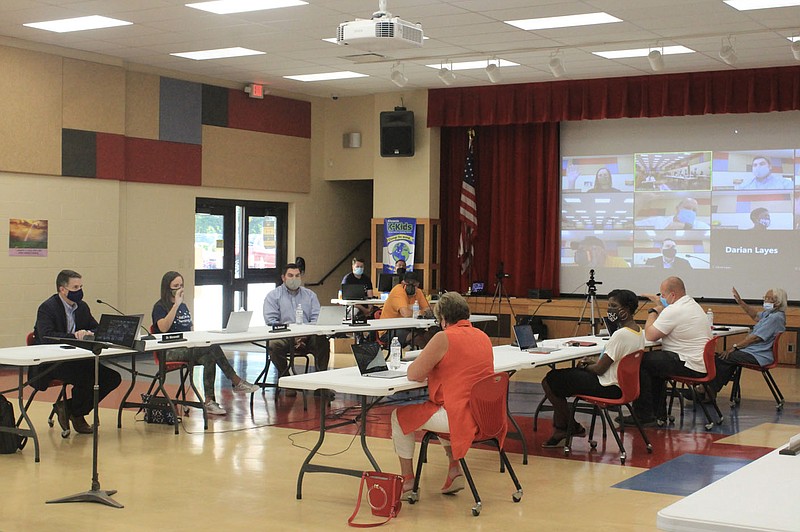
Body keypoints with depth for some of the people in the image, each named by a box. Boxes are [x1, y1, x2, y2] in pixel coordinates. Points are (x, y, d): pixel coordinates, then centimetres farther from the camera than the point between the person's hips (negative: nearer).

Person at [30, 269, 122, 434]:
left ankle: (68, 408, 2)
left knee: (112, 376, -10)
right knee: (87, 375, -31)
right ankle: (76, 414, -2)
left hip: (75, 361, 8)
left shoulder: (82, 307, 11)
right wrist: (74, 336, -33)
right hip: (50, 364, -7)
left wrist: (88, 334, -13)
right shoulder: (47, 308, -11)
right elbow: (46, 336, -26)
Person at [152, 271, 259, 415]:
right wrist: (176, 305, -19)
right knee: (212, 346, -29)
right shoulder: (160, 307, 0)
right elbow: (163, 328, -20)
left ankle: (209, 402, -35)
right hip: (170, 352, -7)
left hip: (188, 348, 7)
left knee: (209, 358, -31)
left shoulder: (183, 306, 23)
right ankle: (236, 382, -25)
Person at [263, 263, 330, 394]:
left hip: (307, 337, 2)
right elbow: (271, 320, -3)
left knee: (323, 342, -28)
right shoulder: (273, 296, 10)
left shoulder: (310, 295, 20)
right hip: (284, 337, -2)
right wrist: (292, 336, -16)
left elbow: (316, 318, 10)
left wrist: (306, 334, -12)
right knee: (274, 345, -35)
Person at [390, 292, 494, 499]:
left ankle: (407, 482, 15)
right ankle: (454, 471, 25)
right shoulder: (483, 337, 10)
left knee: (400, 416, 11)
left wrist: (421, 364, 11)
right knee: (436, 409, 36)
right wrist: (435, 369, 20)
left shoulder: (444, 338, -13)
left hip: (459, 416, -8)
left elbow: (414, 374, -10)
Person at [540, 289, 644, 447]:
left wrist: (585, 366, 0)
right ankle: (560, 431, 18)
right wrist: (595, 363, 9)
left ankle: (574, 427, 11)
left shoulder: (621, 335, -25)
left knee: (550, 381, -5)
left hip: (609, 388, -10)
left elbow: (600, 369, -20)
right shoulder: (639, 332, 5)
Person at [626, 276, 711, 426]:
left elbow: (650, 335, -13)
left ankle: (644, 415, -4)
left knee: (640, 362, -8)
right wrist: (659, 305, 27)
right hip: (700, 363, 11)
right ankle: (658, 412, 28)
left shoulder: (674, 311, -18)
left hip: (689, 366, -11)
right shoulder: (693, 304, 13)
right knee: (654, 360, 26)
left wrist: (653, 312, 1)